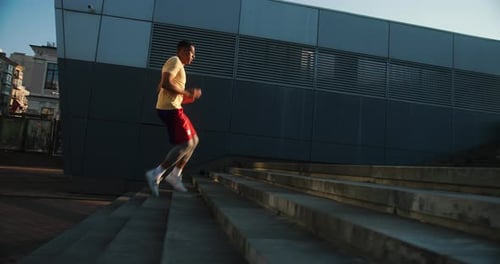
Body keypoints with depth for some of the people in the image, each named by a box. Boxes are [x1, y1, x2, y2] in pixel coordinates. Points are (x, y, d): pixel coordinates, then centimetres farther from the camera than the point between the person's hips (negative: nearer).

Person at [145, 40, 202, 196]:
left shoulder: (177, 65, 24)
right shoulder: (175, 61, -7)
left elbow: (160, 88, 26)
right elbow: (166, 84, -22)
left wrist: (187, 96, 17)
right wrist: (187, 93, -14)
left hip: (171, 108, 10)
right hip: (170, 108, -10)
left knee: (194, 141, 11)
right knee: (185, 144, -11)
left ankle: (175, 175, 10)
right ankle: (156, 174, -10)